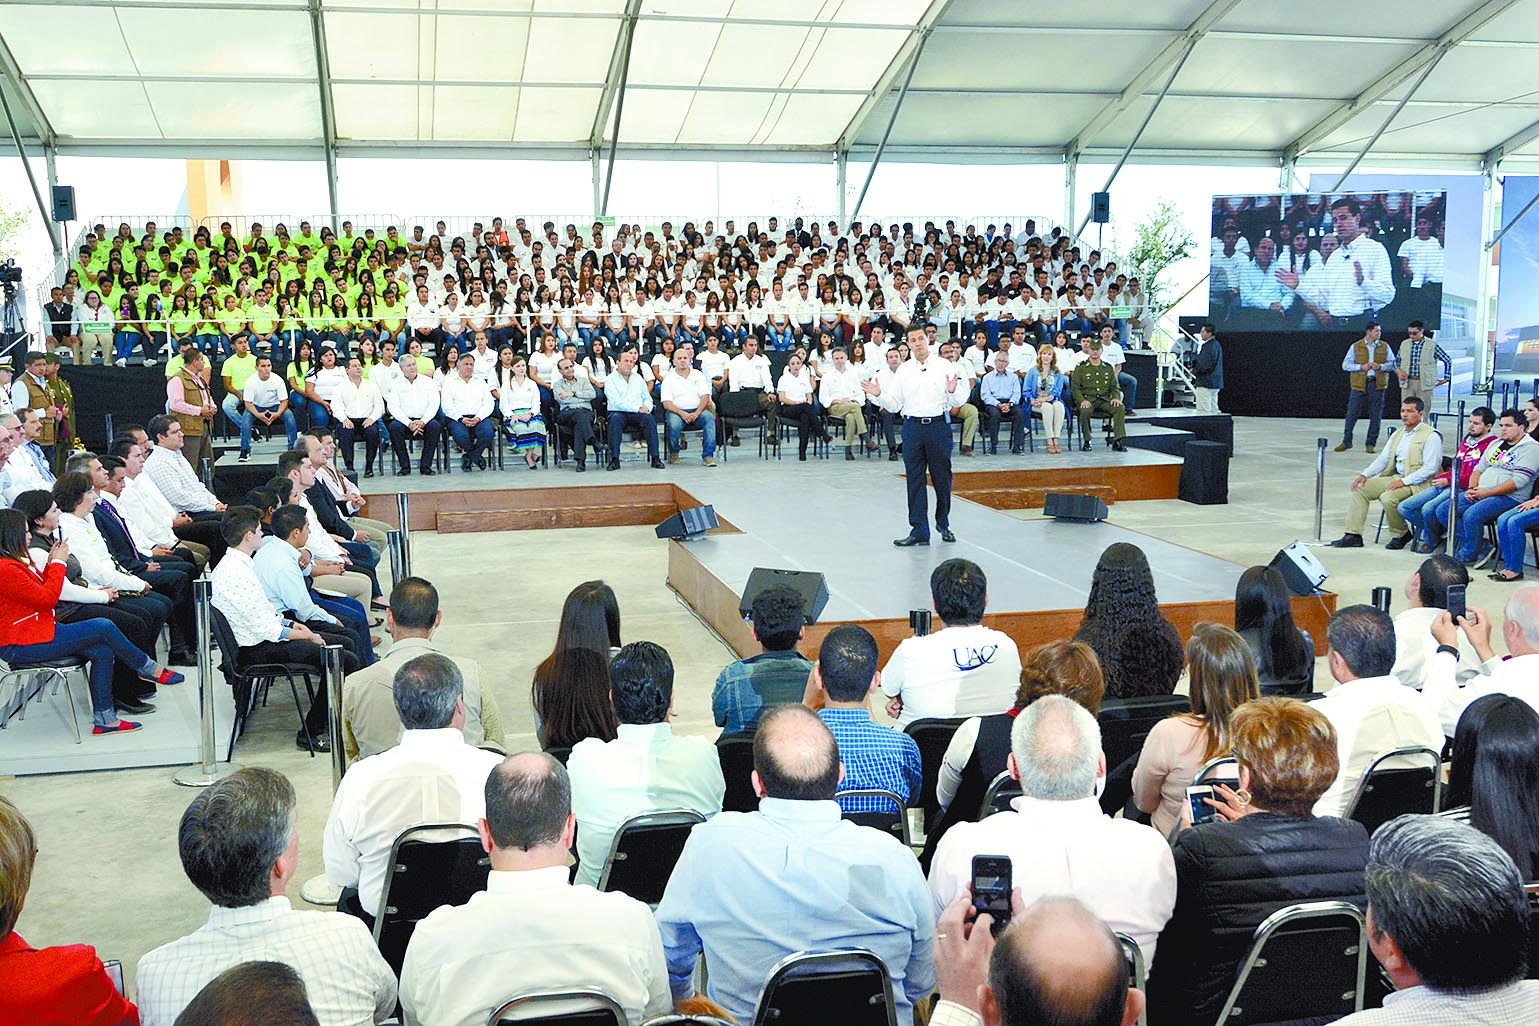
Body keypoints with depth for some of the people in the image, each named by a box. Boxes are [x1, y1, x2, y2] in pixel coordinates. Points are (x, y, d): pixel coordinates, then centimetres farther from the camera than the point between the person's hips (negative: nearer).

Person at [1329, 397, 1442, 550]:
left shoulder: (1431, 436, -8)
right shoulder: (1397, 434, 17)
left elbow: (1430, 468, -15)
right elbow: (1383, 459, 17)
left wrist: (1404, 481, -22)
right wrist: (1365, 475, 0)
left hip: (1417, 483, -8)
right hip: (1394, 477, 8)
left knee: (1388, 498, -32)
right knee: (1359, 489, -6)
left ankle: (1402, 534, -6)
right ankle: (1353, 535, -9)